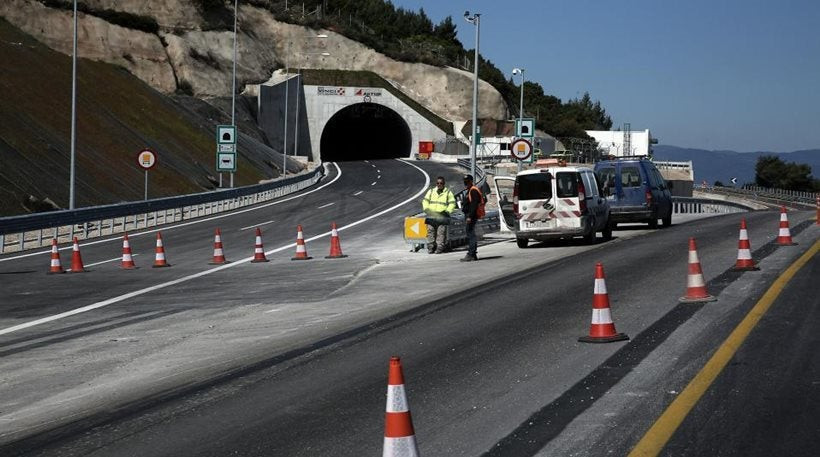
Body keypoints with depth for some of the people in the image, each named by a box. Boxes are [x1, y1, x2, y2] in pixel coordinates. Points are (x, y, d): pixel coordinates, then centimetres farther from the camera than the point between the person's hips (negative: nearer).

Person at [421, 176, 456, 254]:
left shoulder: (448, 192, 11)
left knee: (441, 232, -11)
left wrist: (447, 211, -5)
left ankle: (439, 248, -12)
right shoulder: (431, 191, 17)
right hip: (431, 215, 2)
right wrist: (426, 209, 2)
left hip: (442, 216, -2)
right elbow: (425, 201, 18)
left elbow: (452, 203, 9)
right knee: (430, 231, -3)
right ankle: (430, 248, 0)